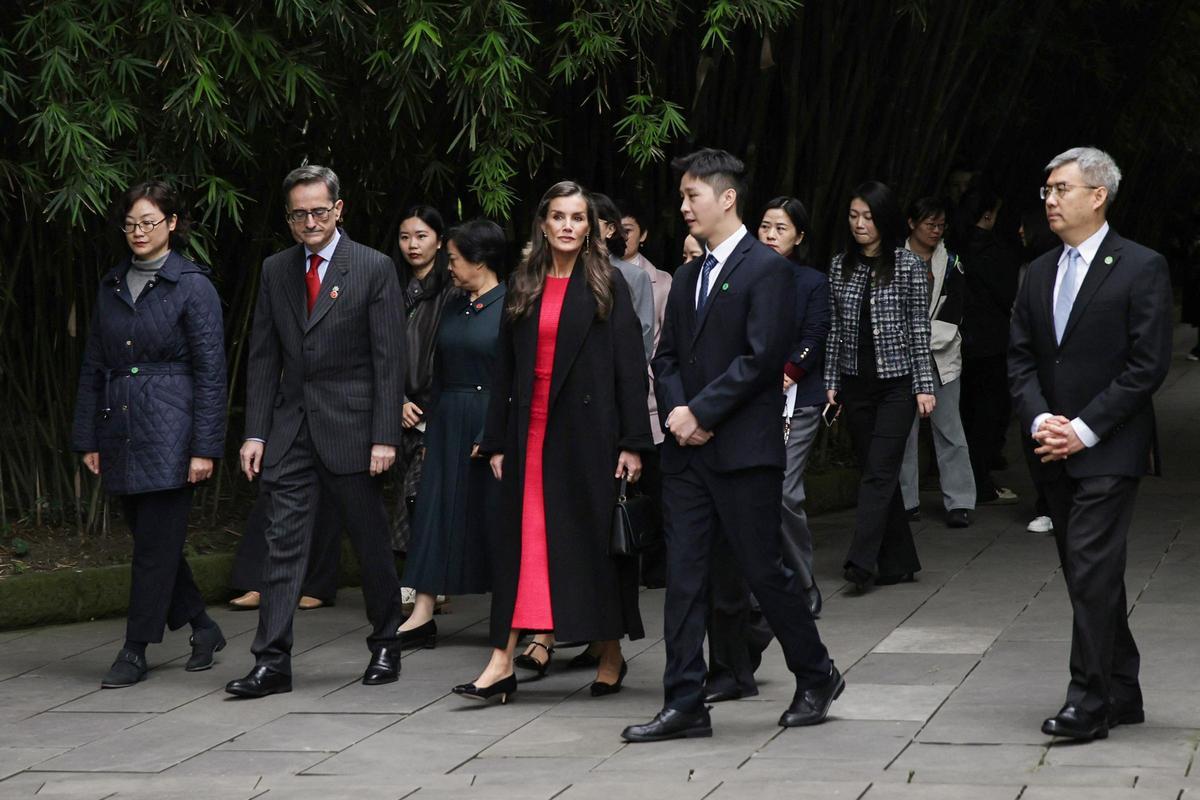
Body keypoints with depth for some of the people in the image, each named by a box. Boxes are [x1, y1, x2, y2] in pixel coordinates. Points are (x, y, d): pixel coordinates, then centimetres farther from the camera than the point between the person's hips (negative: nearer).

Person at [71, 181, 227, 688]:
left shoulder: (192, 286, -5)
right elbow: (93, 366, 15)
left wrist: (205, 447, -12)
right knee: (149, 537, 11)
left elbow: (210, 371, -7)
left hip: (168, 433, -6)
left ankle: (136, 650, 2)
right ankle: (202, 628, 25)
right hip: (121, 432, 6)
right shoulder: (112, 287, 12)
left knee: (156, 542, -4)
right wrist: (87, 438, 11)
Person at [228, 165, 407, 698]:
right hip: (291, 429, 3)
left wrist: (385, 437, -12)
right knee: (284, 543, -2)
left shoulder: (374, 269, -4)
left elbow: (389, 360, -7)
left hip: (351, 429, -3)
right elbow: (264, 358, 10)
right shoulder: (275, 271, 9)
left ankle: (385, 646, 23)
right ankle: (272, 661, -4)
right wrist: (255, 432, 3)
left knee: (371, 542, 7)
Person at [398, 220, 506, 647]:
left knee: (495, 513, 0)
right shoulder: (453, 306, 12)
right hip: (449, 423, 7)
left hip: (492, 422, -7)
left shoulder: (510, 306, -9)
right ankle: (422, 615, 0)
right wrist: (430, 429, 13)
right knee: (437, 511, 2)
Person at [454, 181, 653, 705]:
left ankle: (611, 656, 15)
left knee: (593, 538, 3)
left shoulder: (607, 284, -1)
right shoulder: (522, 286, 10)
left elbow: (630, 365, -5)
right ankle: (502, 663, -2)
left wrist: (633, 442, -11)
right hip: (531, 431, 3)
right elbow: (504, 367, 11)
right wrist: (496, 441, 7)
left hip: (589, 431, -3)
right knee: (520, 541, 0)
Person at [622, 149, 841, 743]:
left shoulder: (767, 269, -7)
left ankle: (816, 677, 20)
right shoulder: (688, 276, 17)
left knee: (764, 571, 0)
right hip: (687, 450, 7)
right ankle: (684, 704, 5)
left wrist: (701, 412, -15)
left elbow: (761, 357, -15)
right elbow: (667, 356, 15)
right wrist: (676, 411, -4)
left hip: (744, 449, -7)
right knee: (684, 576, 3)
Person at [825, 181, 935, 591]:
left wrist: (924, 385, -7)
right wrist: (831, 382, 7)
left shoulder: (908, 265, -4)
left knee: (879, 470, -11)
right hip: (856, 383, 4)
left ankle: (861, 561, -16)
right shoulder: (840, 265, 7)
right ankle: (898, 561, 15)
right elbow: (835, 328, 11)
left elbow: (920, 329, -4)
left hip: (897, 381, -4)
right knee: (877, 471, 8)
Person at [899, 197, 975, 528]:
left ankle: (959, 501, 0)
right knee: (904, 427, 1)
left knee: (949, 427, -1)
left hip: (942, 356, 1)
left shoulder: (951, 264, 7)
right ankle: (904, 499, 9)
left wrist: (923, 338, -7)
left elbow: (953, 315, 3)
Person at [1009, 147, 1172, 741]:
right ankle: (1122, 695, 20)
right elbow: (1020, 356, 12)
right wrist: (1039, 419, -6)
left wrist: (1085, 428, -15)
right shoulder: (1040, 272, 14)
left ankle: (1088, 700, -11)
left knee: (1091, 568, -13)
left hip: (1110, 449, -7)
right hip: (1056, 449, 7)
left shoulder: (1142, 268, -6)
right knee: (1086, 574, 10)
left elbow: (1148, 363, -11)